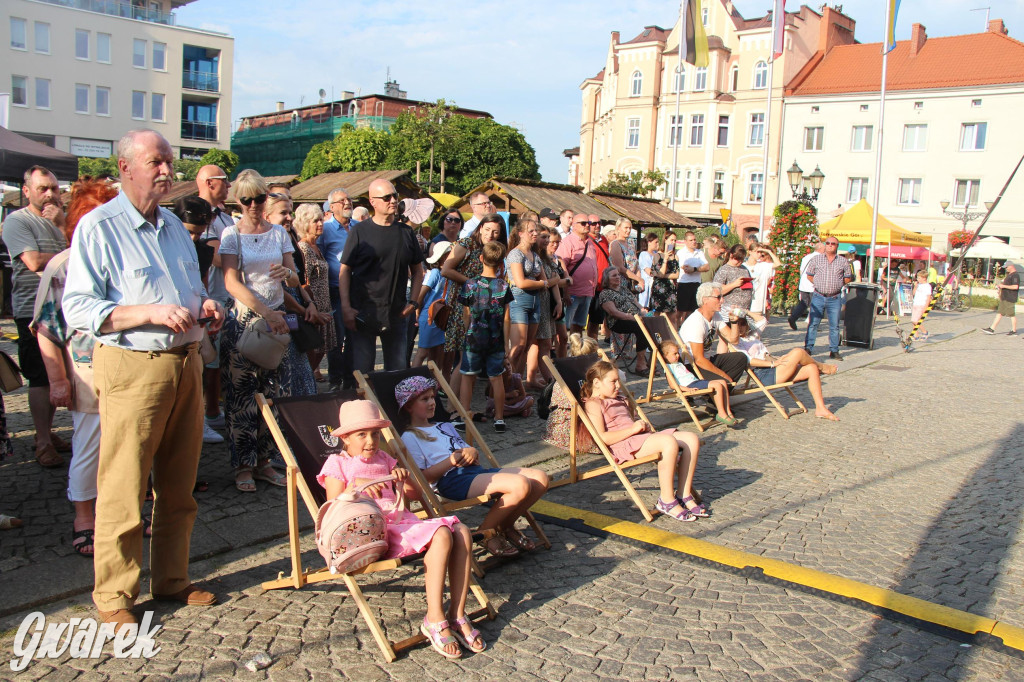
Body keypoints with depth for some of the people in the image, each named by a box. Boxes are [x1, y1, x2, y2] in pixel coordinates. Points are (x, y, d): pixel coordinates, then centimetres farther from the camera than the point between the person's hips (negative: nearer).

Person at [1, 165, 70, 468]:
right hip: (33, 310, -6)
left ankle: (48, 431, 21)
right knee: (40, 378, -4)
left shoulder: (59, 220, 15)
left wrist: (61, 225, -7)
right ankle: (43, 442, 2)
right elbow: (34, 261, -16)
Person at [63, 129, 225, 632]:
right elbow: (76, 308, -12)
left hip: (186, 363, 7)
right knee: (123, 490, -2)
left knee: (178, 486, 13)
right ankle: (114, 598, 12)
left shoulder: (174, 226, 17)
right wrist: (150, 313, -22)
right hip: (132, 368, -7)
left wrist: (205, 306, 5)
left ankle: (172, 579, 26)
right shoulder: (98, 228, -6)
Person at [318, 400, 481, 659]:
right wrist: (356, 487, -21)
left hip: (402, 521, 7)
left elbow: (413, 494, 24)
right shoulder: (337, 463, 7)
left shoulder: (383, 459, 24)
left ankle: (457, 615, -14)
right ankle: (435, 620, -24)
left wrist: (404, 478, 2)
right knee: (442, 535, -30)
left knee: (461, 531, -17)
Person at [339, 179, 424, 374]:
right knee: (362, 371, 0)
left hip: (396, 314, 3)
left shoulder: (406, 232, 9)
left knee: (399, 369, 9)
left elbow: (417, 270, 16)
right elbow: (345, 270, -1)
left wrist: (412, 302, 4)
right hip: (363, 313, -3)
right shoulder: (360, 231, -1)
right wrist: (346, 307, -10)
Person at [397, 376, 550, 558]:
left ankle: (505, 526, 9)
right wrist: (451, 460, -16)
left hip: (476, 470, 8)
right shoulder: (410, 437, 4)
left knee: (541, 479, -8)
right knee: (520, 484, -27)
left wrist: (472, 453, 1)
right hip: (451, 481, -8)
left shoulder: (445, 427, 30)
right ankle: (485, 533, -8)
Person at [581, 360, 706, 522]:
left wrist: (643, 426, 12)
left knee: (692, 439, -5)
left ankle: (684, 495, -2)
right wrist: (632, 429, -18)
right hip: (623, 445, -9)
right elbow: (602, 438, -15)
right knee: (669, 442, -32)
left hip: (642, 437, 10)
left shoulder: (620, 399, 27)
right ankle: (666, 501, -22)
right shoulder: (593, 404, -2)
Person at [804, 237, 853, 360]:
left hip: (835, 298, 0)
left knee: (834, 326, 4)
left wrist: (838, 284, 0)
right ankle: (808, 348, 5)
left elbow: (848, 278, 14)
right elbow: (809, 275, 12)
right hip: (818, 297, 0)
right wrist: (819, 284, 1)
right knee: (813, 324, -1)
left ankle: (834, 351, 11)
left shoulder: (843, 262, 6)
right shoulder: (816, 259, 5)